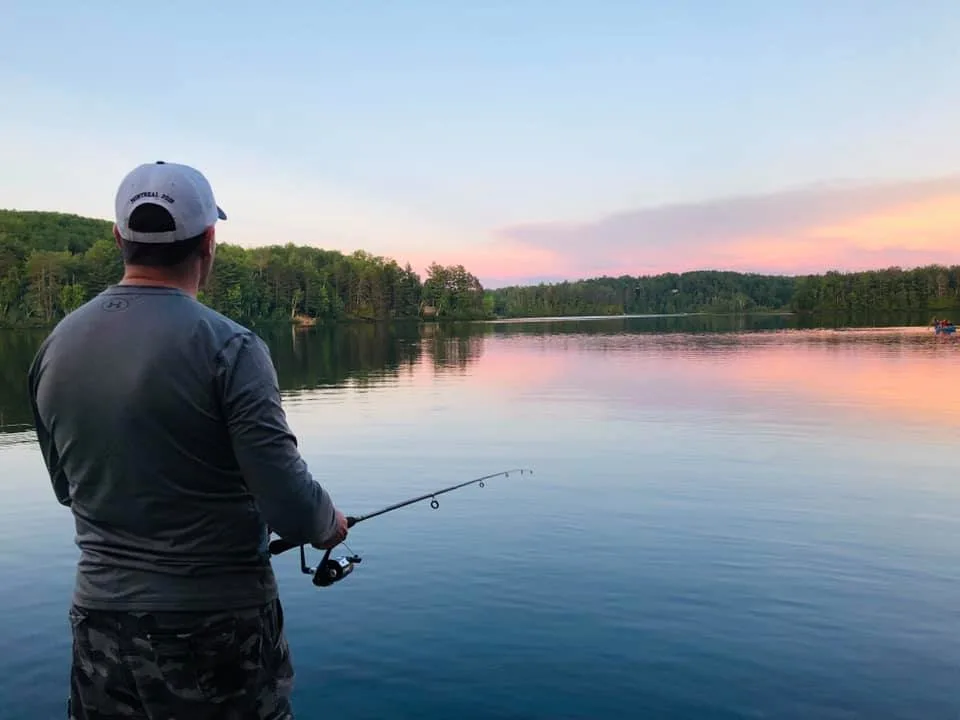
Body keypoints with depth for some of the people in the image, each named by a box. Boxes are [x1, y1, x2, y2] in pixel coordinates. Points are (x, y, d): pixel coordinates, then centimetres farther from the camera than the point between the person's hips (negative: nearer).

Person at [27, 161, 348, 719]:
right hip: (217, 625, -5)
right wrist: (331, 523, -1)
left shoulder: (58, 345, -1)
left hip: (100, 616, 5)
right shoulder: (227, 346, -19)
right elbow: (291, 506, -21)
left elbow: (68, 488, 11)